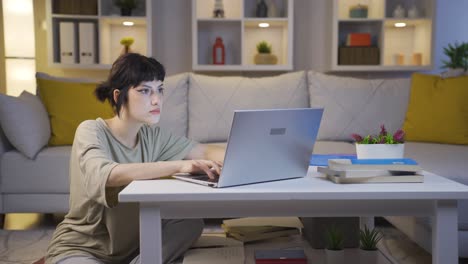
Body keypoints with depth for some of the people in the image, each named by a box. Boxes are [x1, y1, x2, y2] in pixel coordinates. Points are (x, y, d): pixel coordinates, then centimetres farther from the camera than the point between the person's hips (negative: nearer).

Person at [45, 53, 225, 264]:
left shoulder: (152, 136, 0)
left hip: (129, 247, 6)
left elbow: (205, 152, -1)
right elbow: (103, 175, -38)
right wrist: (179, 165, -45)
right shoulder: (91, 131, -18)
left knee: (191, 223, -15)